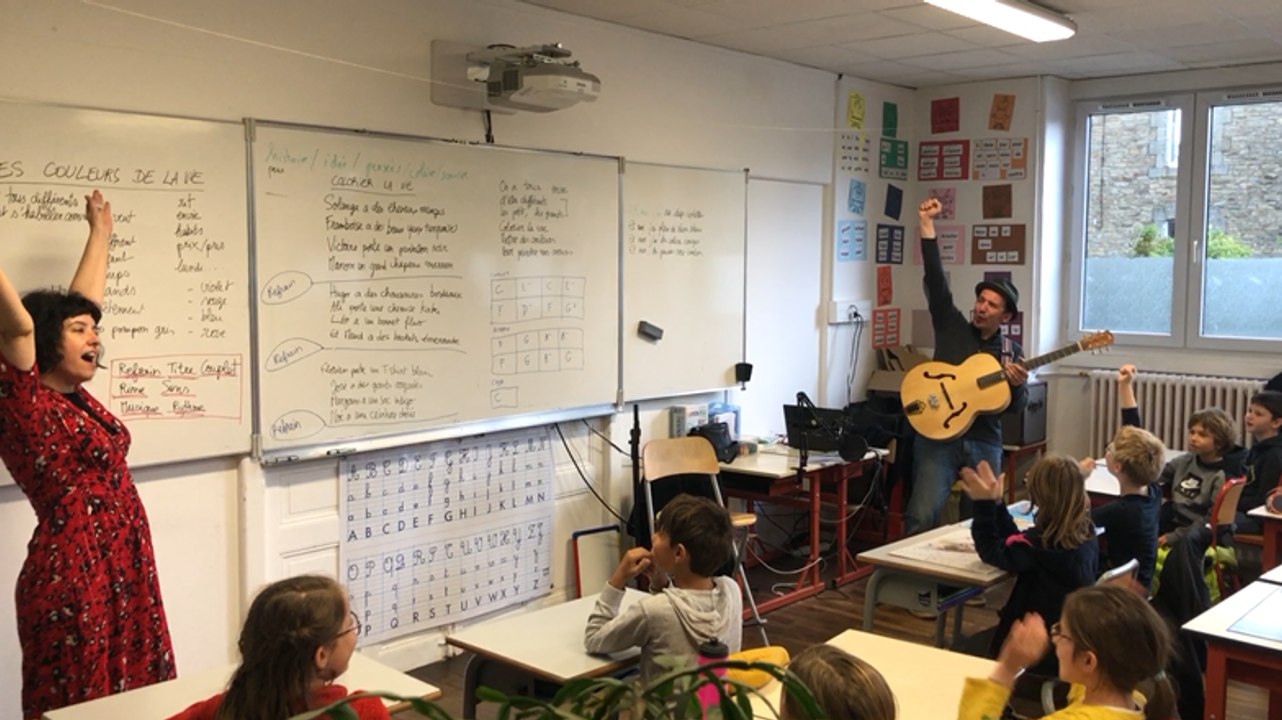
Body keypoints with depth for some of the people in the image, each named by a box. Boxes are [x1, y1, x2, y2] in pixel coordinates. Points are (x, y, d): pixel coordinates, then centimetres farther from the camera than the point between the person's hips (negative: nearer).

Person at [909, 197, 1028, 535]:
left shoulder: (1012, 352, 9)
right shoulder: (952, 326, 4)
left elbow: (1015, 407, 7)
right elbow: (936, 280, -7)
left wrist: (1017, 385, -16)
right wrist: (927, 225, -15)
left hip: (984, 443, 3)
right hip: (938, 436, -3)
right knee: (922, 516, -15)